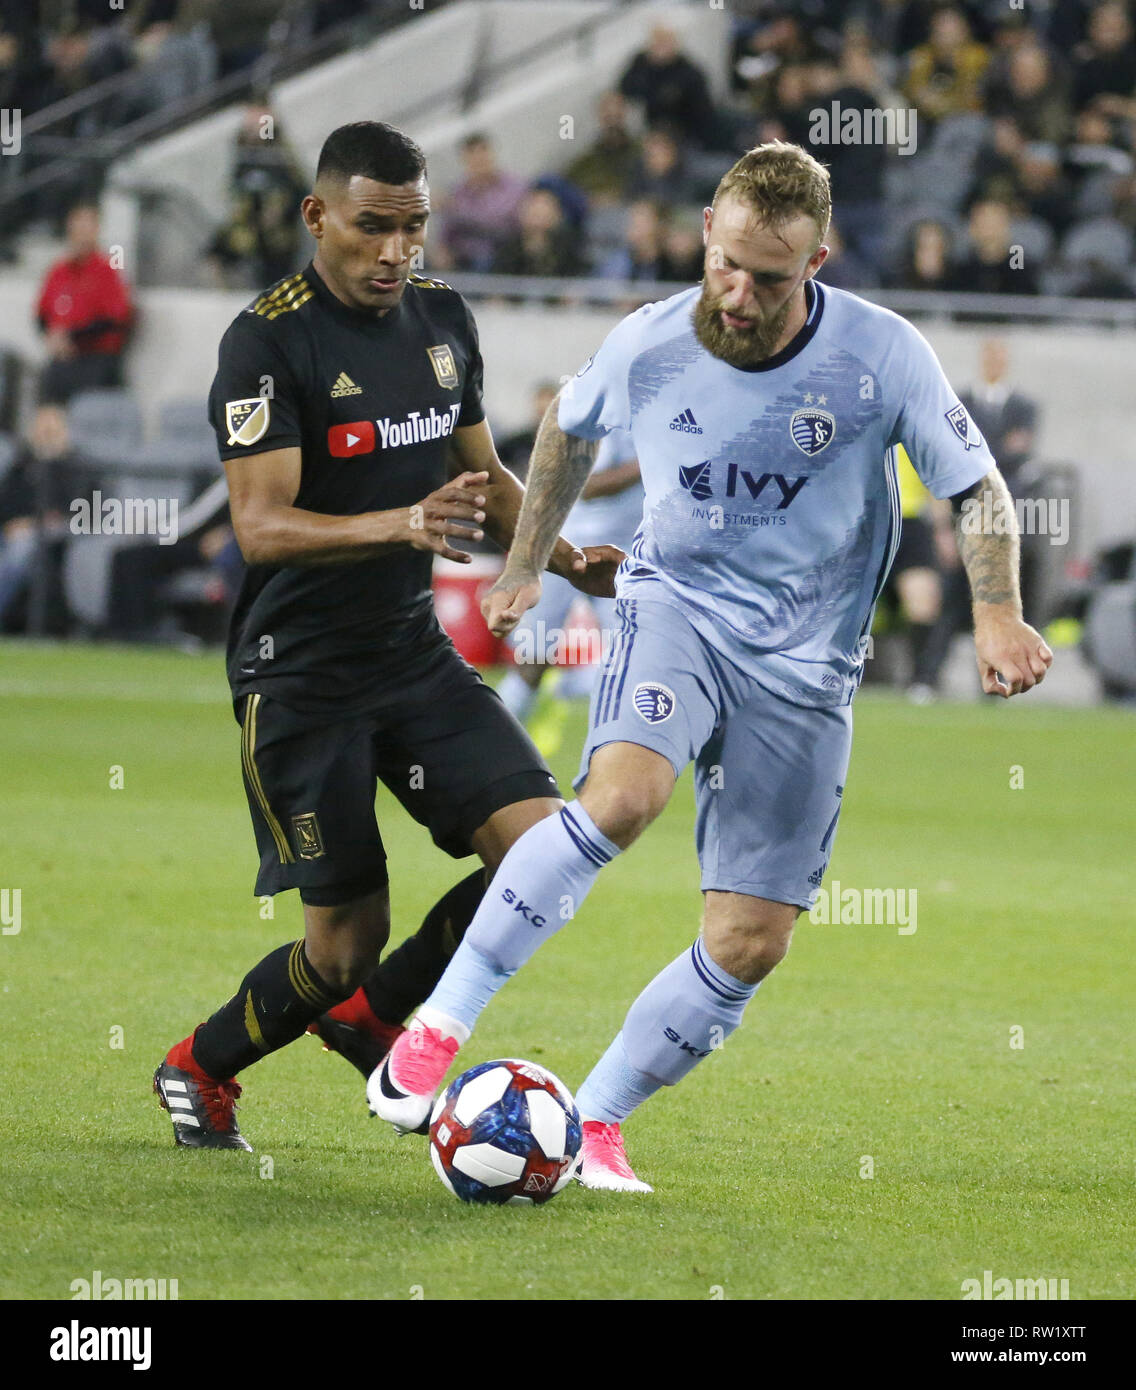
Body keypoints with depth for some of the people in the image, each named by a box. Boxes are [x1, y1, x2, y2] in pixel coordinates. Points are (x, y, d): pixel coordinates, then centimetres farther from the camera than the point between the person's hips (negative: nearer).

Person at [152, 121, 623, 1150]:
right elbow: (261, 524, -24)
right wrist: (401, 524, -38)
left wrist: (567, 558, 5)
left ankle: (372, 1017, 13)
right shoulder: (268, 340, -15)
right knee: (348, 937, -5)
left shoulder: (442, 316, 7)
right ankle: (198, 1070, 23)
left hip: (416, 652, 6)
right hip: (300, 672, -6)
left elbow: (480, 474, 20)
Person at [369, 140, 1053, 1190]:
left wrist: (997, 614, -16)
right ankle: (440, 1025, -26)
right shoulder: (649, 345, -8)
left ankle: (595, 1122, 13)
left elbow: (979, 489, 0)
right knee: (625, 794, -33)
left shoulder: (881, 355, -12)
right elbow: (570, 427, 15)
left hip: (806, 668, 1)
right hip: (678, 606, -1)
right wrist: (526, 565, 21)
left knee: (752, 943, -5)